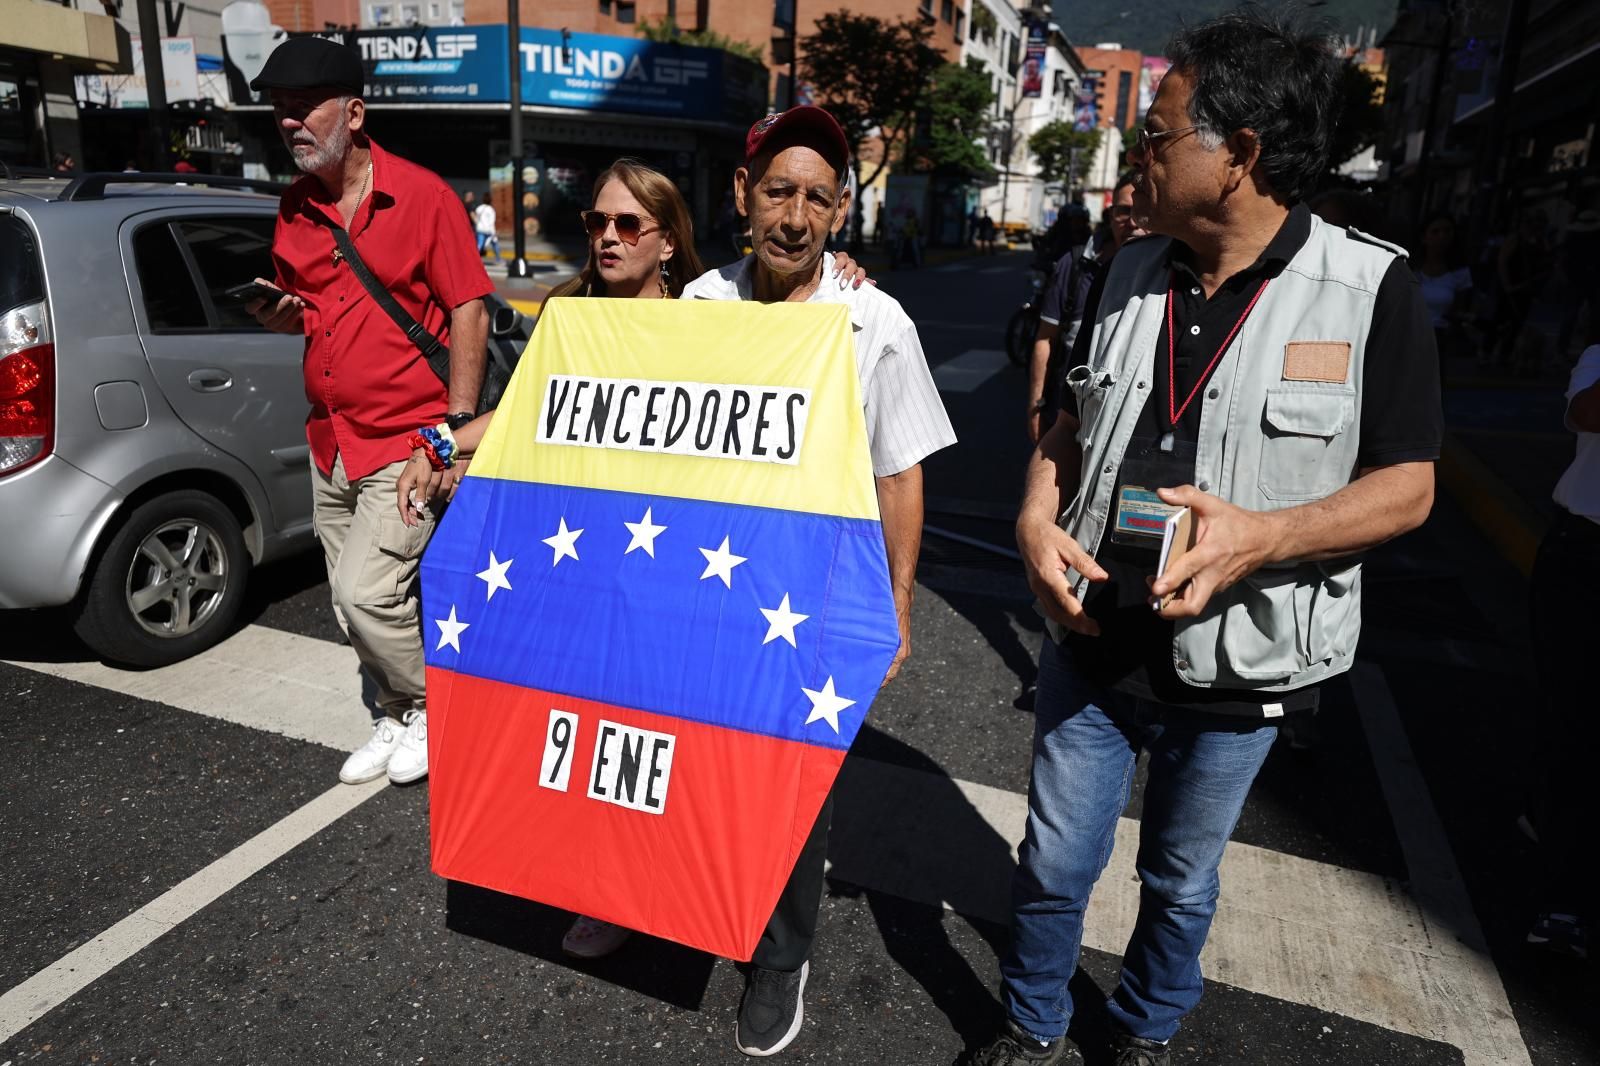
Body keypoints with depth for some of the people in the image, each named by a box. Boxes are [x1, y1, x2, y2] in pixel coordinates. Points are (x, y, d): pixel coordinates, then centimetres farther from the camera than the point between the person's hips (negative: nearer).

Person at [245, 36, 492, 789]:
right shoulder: (295, 209, 10)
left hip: (406, 443, -7)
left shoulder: (421, 196, -9)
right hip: (330, 441, 7)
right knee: (351, 601, 12)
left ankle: (433, 710, 13)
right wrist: (275, 310, -5)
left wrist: (460, 424, -14)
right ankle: (399, 719, 31)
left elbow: (468, 308, -10)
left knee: (367, 593, -13)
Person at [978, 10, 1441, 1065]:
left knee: (1181, 882, 20)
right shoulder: (1129, 275, 1)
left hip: (1233, 669, -3)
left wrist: (1260, 535, -27)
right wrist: (1037, 518, -9)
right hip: (1092, 644, 3)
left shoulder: (1373, 289, -12)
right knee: (1054, 865, 15)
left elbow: (1407, 488, -10)